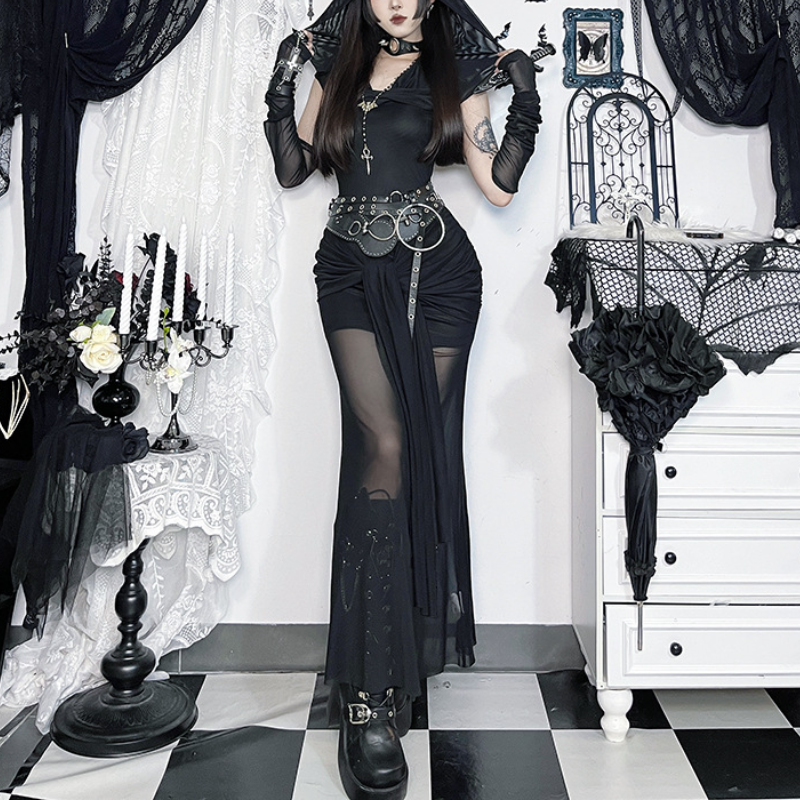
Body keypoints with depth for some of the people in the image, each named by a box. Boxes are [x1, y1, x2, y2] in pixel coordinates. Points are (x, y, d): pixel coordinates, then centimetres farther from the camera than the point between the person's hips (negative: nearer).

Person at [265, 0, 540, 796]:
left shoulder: (457, 74, 12)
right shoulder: (338, 67, 18)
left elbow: (499, 186, 4)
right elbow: (293, 169, 16)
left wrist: (525, 103, -2)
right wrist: (282, 87, 9)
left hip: (437, 271, 0)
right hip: (352, 272, 0)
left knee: (428, 448, -1)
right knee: (385, 445, -15)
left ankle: (415, 636, 16)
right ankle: (369, 690, -12)